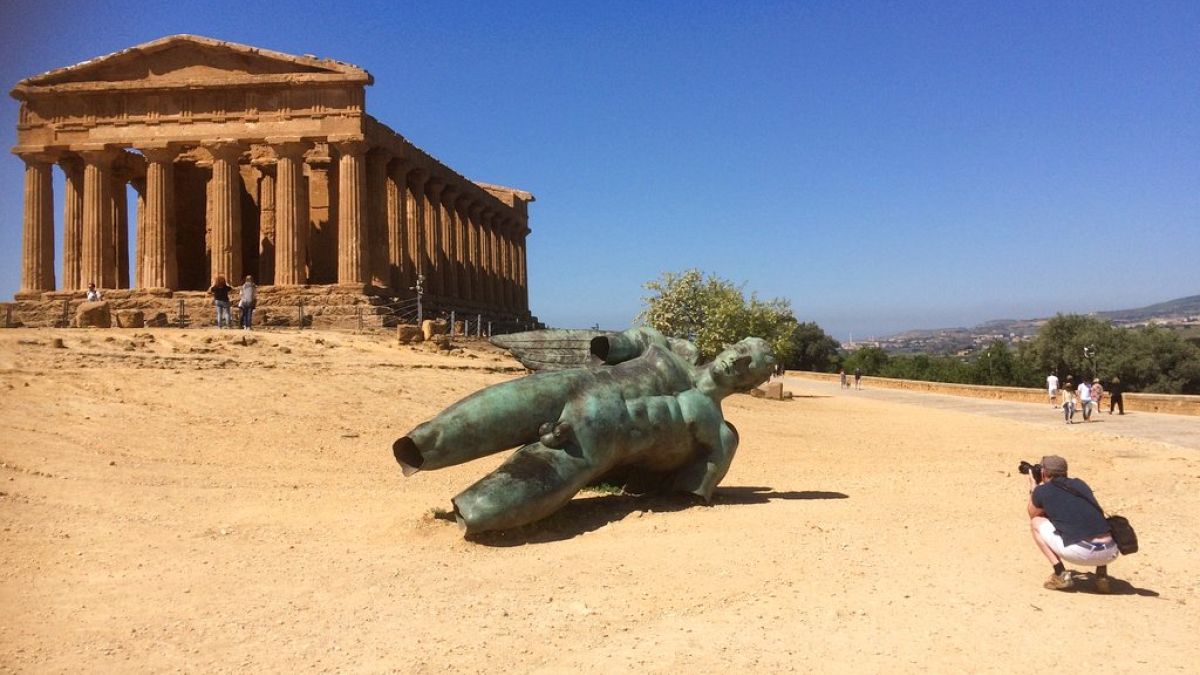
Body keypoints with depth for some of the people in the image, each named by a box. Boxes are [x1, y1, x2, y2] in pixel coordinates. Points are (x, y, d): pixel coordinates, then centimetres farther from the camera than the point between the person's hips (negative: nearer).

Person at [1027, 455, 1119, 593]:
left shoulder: (1042, 491, 8)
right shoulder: (1080, 484, 21)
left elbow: (1032, 514, 28)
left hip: (1080, 554, -5)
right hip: (1110, 553, 5)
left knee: (1035, 523, 18)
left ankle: (1061, 575, 8)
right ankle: (1102, 577, 20)